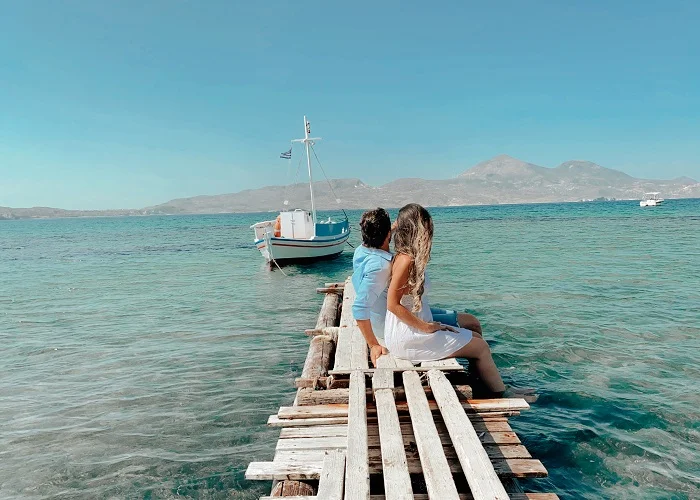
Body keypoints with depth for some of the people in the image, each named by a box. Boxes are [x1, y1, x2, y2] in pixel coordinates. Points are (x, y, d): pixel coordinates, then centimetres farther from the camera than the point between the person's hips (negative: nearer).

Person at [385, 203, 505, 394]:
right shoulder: (406, 261, -21)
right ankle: (502, 396, 19)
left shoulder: (411, 259, 8)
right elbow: (392, 304, -22)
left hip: (416, 328, 9)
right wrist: (426, 327, -17)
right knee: (481, 347, 1)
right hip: (408, 338, -9)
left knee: (475, 337, 14)